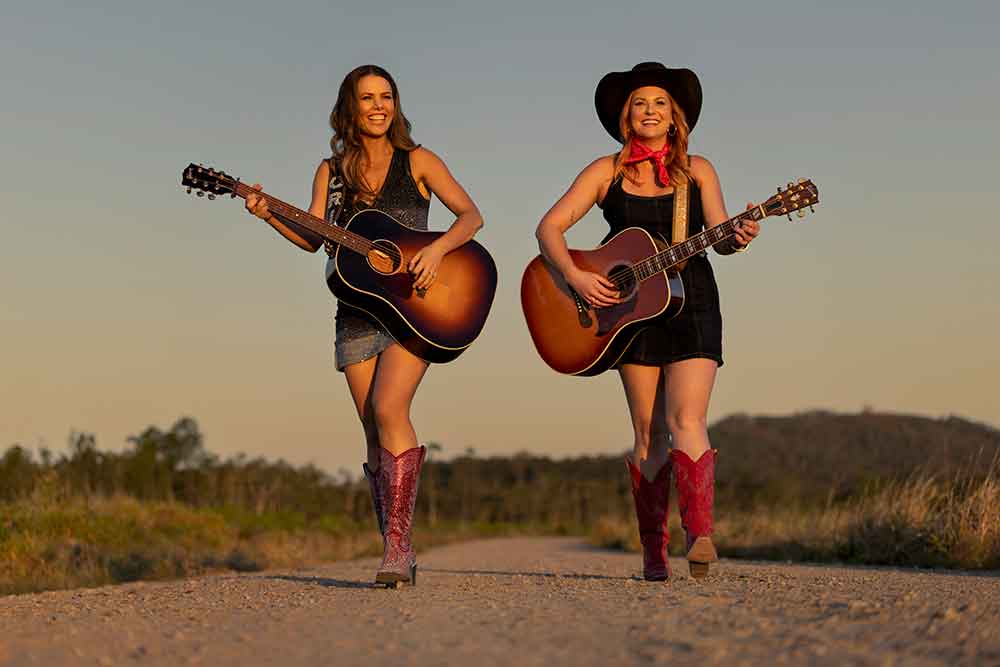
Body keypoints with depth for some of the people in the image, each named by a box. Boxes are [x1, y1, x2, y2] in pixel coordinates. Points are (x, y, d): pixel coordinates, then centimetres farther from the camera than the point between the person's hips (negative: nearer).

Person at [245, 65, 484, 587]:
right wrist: (268, 215, -12)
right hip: (357, 312, 4)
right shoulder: (332, 172, 12)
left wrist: (437, 249, -18)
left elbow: (471, 215, -1)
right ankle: (399, 556, 11)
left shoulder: (417, 162, 4)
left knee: (388, 410, -23)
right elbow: (313, 239, 3)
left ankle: (397, 543, -23)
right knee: (376, 438, 3)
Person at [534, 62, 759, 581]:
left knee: (686, 422, -16)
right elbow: (549, 227, 1)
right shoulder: (607, 172, 5)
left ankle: (700, 536, -25)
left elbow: (719, 238, -1)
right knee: (649, 432, 0)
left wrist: (738, 237, -25)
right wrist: (574, 277, -15)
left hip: (693, 306, 0)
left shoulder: (696, 171, 8)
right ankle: (653, 553, 5)